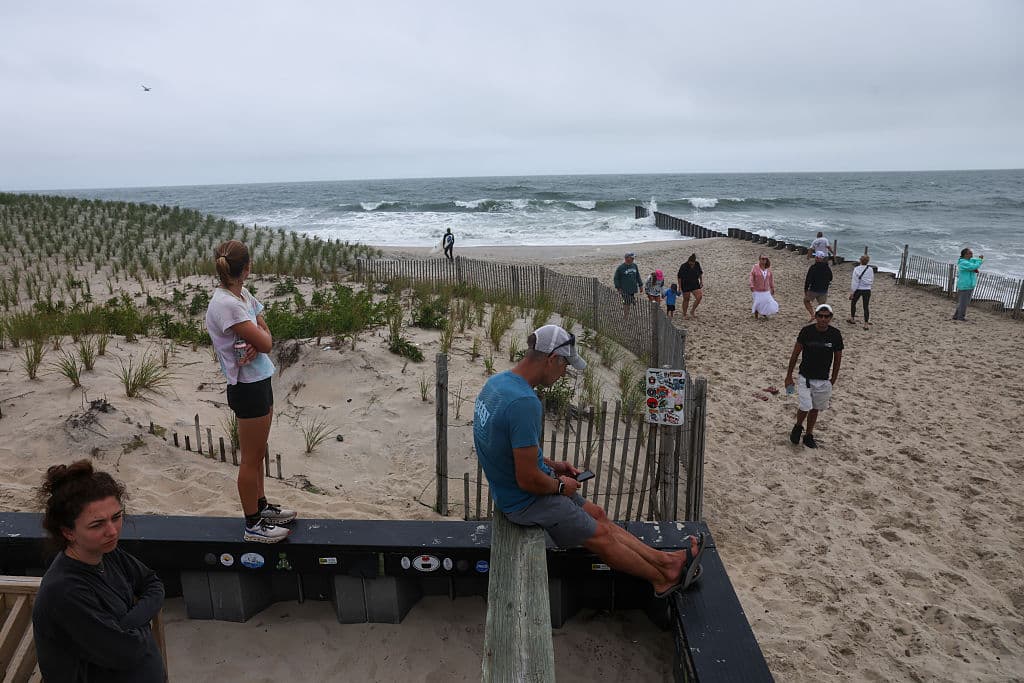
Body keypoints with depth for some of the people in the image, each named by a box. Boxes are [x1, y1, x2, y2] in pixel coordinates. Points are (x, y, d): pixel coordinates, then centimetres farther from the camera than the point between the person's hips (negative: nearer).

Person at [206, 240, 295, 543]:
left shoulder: (242, 296, 6)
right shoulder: (226, 304, -23)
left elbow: (266, 336, 5)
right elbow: (265, 342, -23)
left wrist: (255, 345, -16)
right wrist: (259, 341, -1)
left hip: (260, 382, 9)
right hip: (248, 388, -9)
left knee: (258, 453, 22)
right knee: (251, 459, 5)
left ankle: (261, 507, 39)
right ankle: (253, 524, 19)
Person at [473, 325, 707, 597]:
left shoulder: (497, 382, 0)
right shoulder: (524, 402, -32)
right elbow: (528, 480, -29)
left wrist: (551, 465, 11)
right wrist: (561, 486, -10)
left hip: (508, 489, 9)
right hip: (526, 501, -9)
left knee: (596, 514, 16)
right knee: (602, 534, 7)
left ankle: (666, 561, 26)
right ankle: (662, 578, 28)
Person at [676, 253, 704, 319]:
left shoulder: (697, 264, -7)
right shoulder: (683, 266, -19)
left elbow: (701, 273, 11)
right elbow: (679, 277, -10)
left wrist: (701, 281, 6)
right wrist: (680, 287, -10)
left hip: (695, 284, 4)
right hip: (686, 286, -4)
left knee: (699, 297, -9)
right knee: (686, 299, 5)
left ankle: (692, 311, 12)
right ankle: (684, 315, 21)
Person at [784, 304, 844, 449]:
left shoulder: (835, 335, -8)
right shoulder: (806, 331, -11)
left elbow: (838, 358, 4)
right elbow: (795, 354, -2)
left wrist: (833, 379, 7)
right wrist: (789, 375, 1)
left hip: (823, 380, 2)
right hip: (805, 377, -2)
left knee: (815, 409, 11)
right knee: (805, 407, -11)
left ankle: (809, 436, 30)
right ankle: (798, 427, 20)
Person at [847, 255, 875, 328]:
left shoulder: (857, 269, -14)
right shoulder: (870, 269, -3)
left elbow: (854, 282, -14)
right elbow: (872, 281, 7)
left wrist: (852, 292, -10)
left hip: (858, 289, -2)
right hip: (867, 290, 3)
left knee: (853, 303, 21)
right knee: (866, 306, 5)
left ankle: (852, 319, 30)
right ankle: (866, 324, 2)